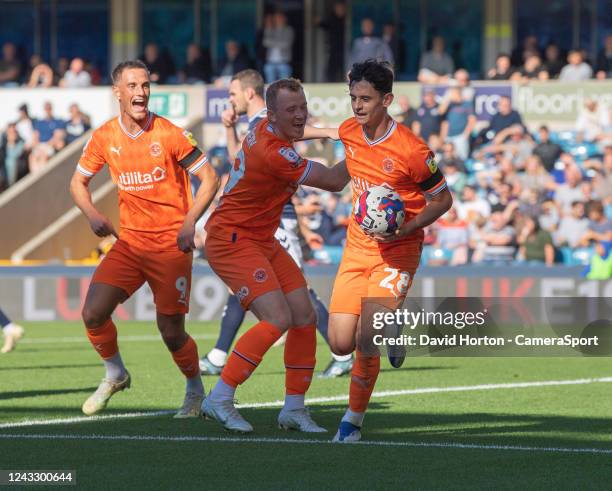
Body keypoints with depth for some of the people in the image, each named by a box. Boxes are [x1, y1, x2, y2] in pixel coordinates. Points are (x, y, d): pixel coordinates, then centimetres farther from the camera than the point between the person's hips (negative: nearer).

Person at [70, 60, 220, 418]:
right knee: (93, 313, -10)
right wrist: (93, 215, -5)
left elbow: (210, 178, -6)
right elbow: (79, 181, 14)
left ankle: (196, 392, 23)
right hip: (129, 241, 4)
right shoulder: (105, 137, 1)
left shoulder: (170, 134, -10)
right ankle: (115, 376, 17)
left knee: (171, 330, -3)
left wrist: (190, 222, -18)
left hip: (171, 244, -4)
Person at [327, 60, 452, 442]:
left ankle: (354, 417, 3)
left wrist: (406, 227, -20)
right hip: (357, 248, 5)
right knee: (341, 344, -3)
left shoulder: (411, 150, -18)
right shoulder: (348, 132, -1)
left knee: (366, 341, -18)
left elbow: (443, 200, -9)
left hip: (397, 251, -5)